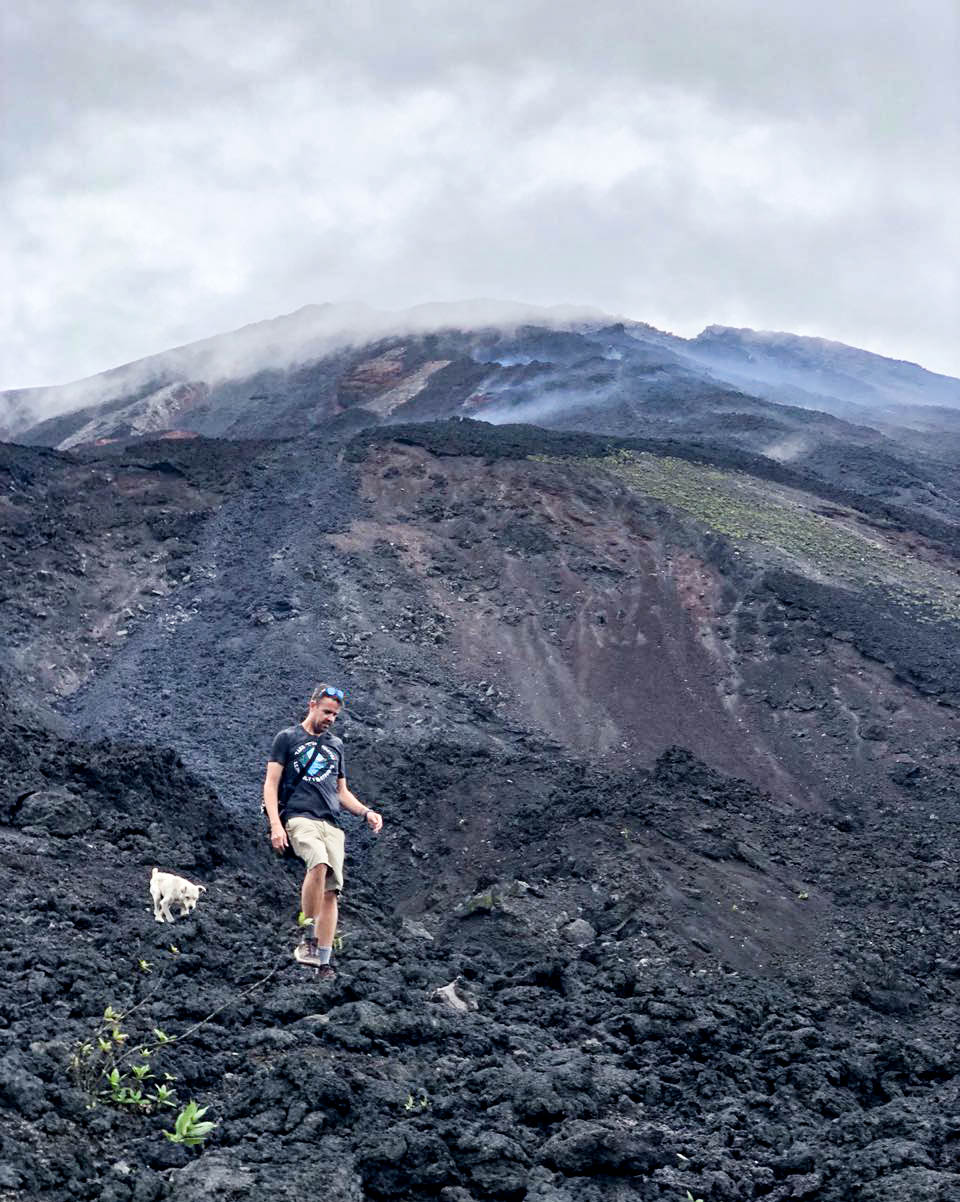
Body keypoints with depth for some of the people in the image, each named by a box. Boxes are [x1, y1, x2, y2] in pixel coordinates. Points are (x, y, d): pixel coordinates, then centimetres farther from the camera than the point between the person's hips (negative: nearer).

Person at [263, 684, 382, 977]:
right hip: (300, 818, -5)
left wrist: (366, 812, 11)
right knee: (319, 864, -33)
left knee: (331, 891, -5)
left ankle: (324, 961, -4)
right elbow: (271, 784, 3)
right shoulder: (288, 738, 9)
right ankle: (308, 938, -24)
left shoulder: (335, 745, 24)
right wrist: (275, 825, -10)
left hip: (332, 824, 5)